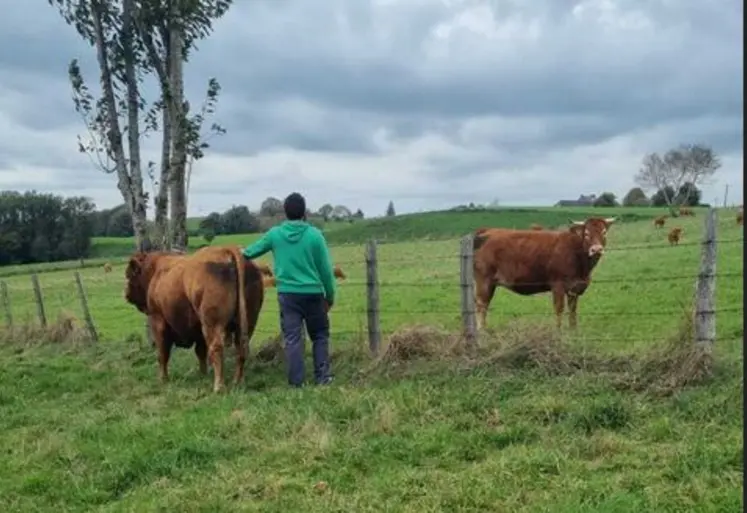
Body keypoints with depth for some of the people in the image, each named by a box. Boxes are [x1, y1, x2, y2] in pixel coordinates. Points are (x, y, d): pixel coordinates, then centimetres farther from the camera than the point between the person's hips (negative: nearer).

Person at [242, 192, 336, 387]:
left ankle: (296, 382, 4)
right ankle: (322, 377, 11)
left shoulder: (275, 234, 0)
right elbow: (326, 269, -3)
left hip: (287, 294, 1)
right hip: (313, 293, -1)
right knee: (320, 335, 14)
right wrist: (330, 295, 8)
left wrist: (243, 253, 42)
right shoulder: (314, 234, -6)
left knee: (292, 338, 5)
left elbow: (252, 251, 18)